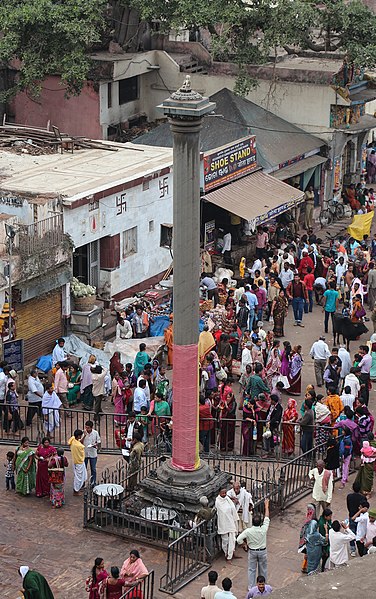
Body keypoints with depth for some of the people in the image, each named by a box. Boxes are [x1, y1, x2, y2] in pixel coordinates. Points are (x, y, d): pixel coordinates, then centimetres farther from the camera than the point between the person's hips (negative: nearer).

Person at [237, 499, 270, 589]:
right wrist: (266, 506, 0)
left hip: (252, 551, -1)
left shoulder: (248, 531, -25)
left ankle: (251, 587, 20)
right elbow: (267, 518, -10)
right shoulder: (263, 529, -24)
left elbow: (239, 540, -23)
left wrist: (245, 545, -3)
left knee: (252, 570, 13)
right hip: (262, 551, 1)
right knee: (263, 569, 19)